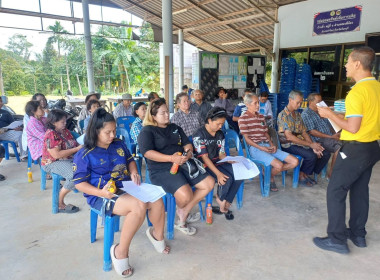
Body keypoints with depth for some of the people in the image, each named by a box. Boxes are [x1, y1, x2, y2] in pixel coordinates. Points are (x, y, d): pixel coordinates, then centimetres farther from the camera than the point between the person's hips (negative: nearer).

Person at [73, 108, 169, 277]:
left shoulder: (119, 144, 8)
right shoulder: (84, 155, -9)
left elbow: (130, 160, 21)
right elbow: (79, 183, -10)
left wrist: (134, 173, -2)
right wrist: (101, 193, -27)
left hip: (126, 187, 6)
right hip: (102, 196, -6)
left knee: (157, 201, -10)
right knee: (139, 206, -32)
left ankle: (157, 234, 22)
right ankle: (120, 252, -12)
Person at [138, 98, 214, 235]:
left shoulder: (174, 127, 22)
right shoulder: (147, 131, 0)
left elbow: (187, 143, 18)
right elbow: (147, 152, -15)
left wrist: (189, 152, -8)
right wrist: (171, 158, -26)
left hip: (183, 164, 7)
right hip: (161, 169, -7)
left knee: (209, 183, -7)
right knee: (185, 195, -29)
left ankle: (184, 213, 4)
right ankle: (181, 210, 11)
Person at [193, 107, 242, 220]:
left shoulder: (220, 134, 10)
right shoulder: (199, 135, -13)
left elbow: (221, 154, 9)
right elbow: (204, 158, -18)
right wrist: (218, 173, -28)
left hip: (218, 162, 7)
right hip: (206, 165, -7)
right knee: (227, 179, -27)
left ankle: (225, 205, -5)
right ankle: (220, 200, 4)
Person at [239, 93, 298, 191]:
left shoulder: (261, 117, 19)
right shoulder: (243, 119, -3)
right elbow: (247, 139, -8)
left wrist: (272, 144, 1)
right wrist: (261, 148, -17)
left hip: (267, 146, 8)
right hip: (255, 148, -7)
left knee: (295, 161, -5)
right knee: (279, 165, -29)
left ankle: (271, 173, 11)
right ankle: (270, 178, 6)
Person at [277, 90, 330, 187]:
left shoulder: (298, 114, 14)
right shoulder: (282, 115, -12)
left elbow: (304, 132, 12)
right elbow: (289, 137, -19)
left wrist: (313, 145, -6)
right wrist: (310, 145, -18)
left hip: (301, 142, 8)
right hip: (289, 145, -8)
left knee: (325, 154, -4)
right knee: (311, 156, -29)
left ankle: (307, 174, 10)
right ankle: (301, 176, -2)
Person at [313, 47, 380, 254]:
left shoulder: (357, 92, -21)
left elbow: (353, 128, -23)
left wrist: (330, 114, -12)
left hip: (355, 149, -9)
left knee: (335, 191, 0)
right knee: (360, 191, 17)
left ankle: (337, 239, 8)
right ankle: (358, 234, 29)